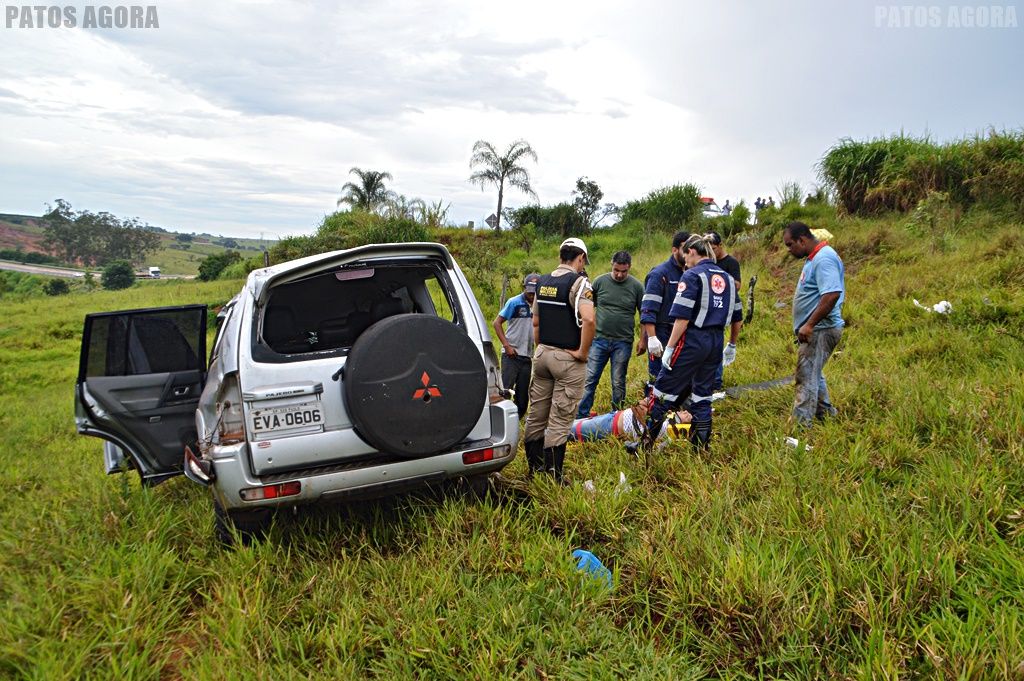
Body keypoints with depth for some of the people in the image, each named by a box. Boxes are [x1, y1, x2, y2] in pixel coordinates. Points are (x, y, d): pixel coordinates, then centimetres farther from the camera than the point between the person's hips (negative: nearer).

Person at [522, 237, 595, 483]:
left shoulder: (542, 282, 9)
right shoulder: (579, 282, -13)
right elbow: (588, 319, -28)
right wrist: (582, 352, -18)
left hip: (542, 354, 7)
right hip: (568, 359, -7)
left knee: (536, 414, 13)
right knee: (560, 420, 0)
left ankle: (533, 468, 25)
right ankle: (551, 476, 7)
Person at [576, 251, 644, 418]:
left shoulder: (636, 286, -1)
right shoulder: (600, 282, 1)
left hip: (623, 342, -1)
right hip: (599, 339, 1)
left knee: (618, 383, 8)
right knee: (590, 380, 0)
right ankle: (581, 417, 8)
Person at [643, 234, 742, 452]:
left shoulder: (692, 276, -9)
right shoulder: (727, 278, 13)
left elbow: (682, 317, -17)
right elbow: (737, 318, 17)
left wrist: (669, 348, -14)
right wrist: (732, 345, 29)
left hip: (692, 341, -7)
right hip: (715, 343, 7)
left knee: (663, 392, 1)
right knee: (702, 397, 15)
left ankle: (646, 443, 6)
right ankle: (701, 449, 19)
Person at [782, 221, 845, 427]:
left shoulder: (824, 258, -18)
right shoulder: (815, 258, 15)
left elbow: (832, 294, -29)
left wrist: (809, 325, -27)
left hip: (820, 330, -11)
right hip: (815, 330, 11)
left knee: (806, 378, -8)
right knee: (813, 375, 21)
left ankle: (799, 425, -5)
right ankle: (826, 414, 34)